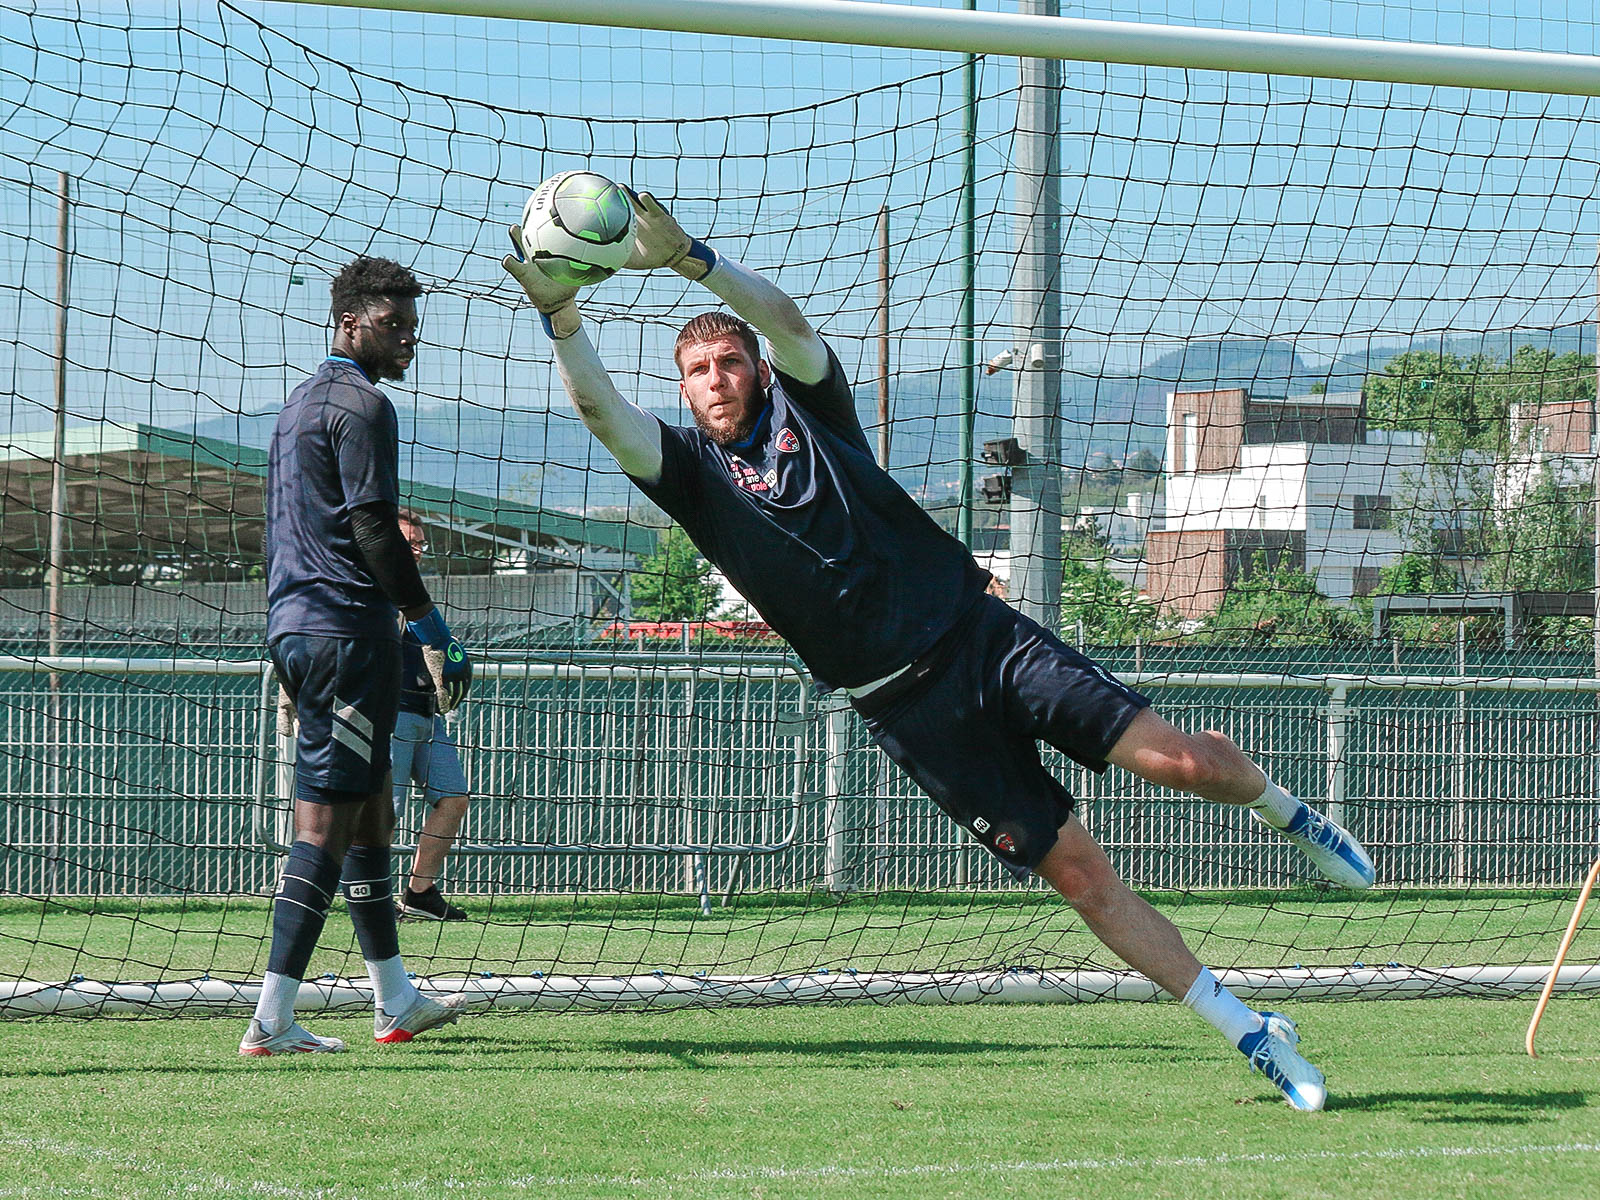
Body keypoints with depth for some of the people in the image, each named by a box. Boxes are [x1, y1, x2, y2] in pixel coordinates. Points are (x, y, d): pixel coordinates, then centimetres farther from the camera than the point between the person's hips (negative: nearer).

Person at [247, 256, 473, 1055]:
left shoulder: (299, 405, 21)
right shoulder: (362, 406, -9)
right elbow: (374, 530, -16)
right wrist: (436, 635, -13)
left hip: (292, 626, 10)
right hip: (347, 628, -10)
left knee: (370, 809, 17)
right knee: (327, 819, -12)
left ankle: (395, 1001, 23)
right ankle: (272, 1020, -17)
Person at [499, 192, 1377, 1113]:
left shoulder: (806, 407, 7)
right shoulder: (695, 474, 5)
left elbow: (788, 319, -12)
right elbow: (606, 413, -13)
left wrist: (691, 257, -28)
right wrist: (562, 317, -30)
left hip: (979, 633, 0)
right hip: (905, 708, 0)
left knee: (1182, 759, -14)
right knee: (1080, 873, -5)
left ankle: (1282, 809, 21)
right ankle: (1252, 1035, 3)